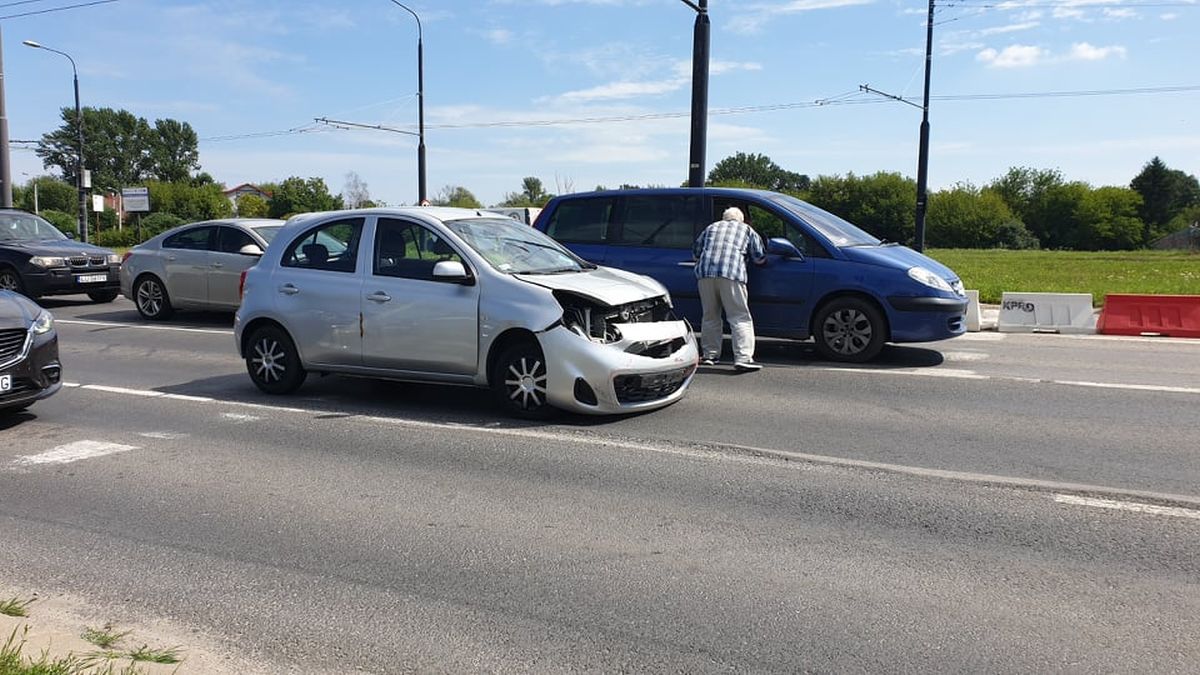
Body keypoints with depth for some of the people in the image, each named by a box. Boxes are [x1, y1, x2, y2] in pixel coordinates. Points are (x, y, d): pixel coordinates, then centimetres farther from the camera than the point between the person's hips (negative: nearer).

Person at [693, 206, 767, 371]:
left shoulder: (711, 227, 29)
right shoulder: (747, 230, 22)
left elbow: (695, 251, 29)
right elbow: (759, 258, 16)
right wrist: (762, 260, 38)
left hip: (705, 272, 3)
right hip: (731, 274, -3)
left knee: (710, 316, 14)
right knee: (740, 318, -3)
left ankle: (709, 354, 19)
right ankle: (743, 358, -12)